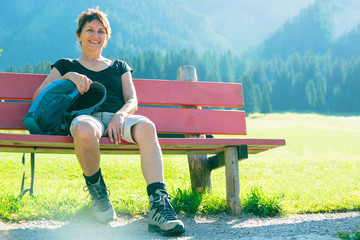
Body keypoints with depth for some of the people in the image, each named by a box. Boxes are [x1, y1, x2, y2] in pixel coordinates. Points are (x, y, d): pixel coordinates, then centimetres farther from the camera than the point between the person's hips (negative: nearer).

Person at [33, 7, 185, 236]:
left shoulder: (119, 67, 31)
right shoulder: (66, 65, 27)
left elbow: (132, 102, 16)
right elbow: (39, 96, 13)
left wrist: (119, 116, -9)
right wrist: (67, 77, -3)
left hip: (118, 117, 2)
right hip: (87, 116, -1)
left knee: (146, 126, -36)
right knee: (85, 131, -42)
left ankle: (159, 205, -45)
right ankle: (96, 189, -13)